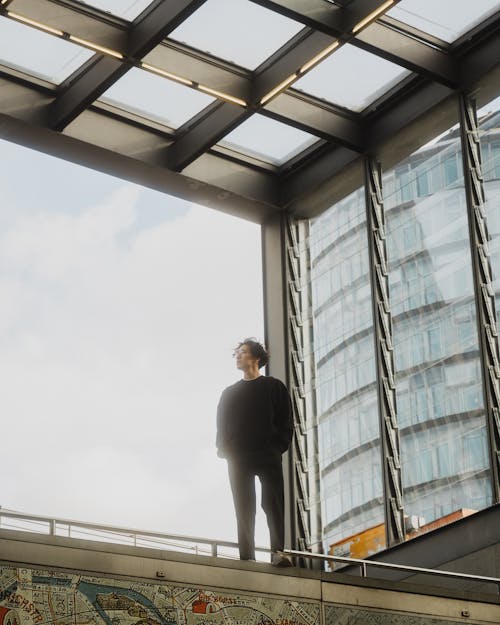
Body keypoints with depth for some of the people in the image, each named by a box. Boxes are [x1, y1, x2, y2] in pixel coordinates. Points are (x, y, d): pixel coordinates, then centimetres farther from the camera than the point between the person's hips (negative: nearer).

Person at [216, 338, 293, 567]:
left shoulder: (273, 387, 12)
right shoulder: (230, 392, 21)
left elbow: (284, 420, 5)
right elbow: (222, 423, 16)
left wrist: (279, 445, -9)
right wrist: (223, 448, 0)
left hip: (268, 455, -3)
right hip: (238, 457, 3)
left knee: (273, 503, -13)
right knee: (243, 507, -2)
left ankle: (278, 551, -21)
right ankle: (246, 556, -4)